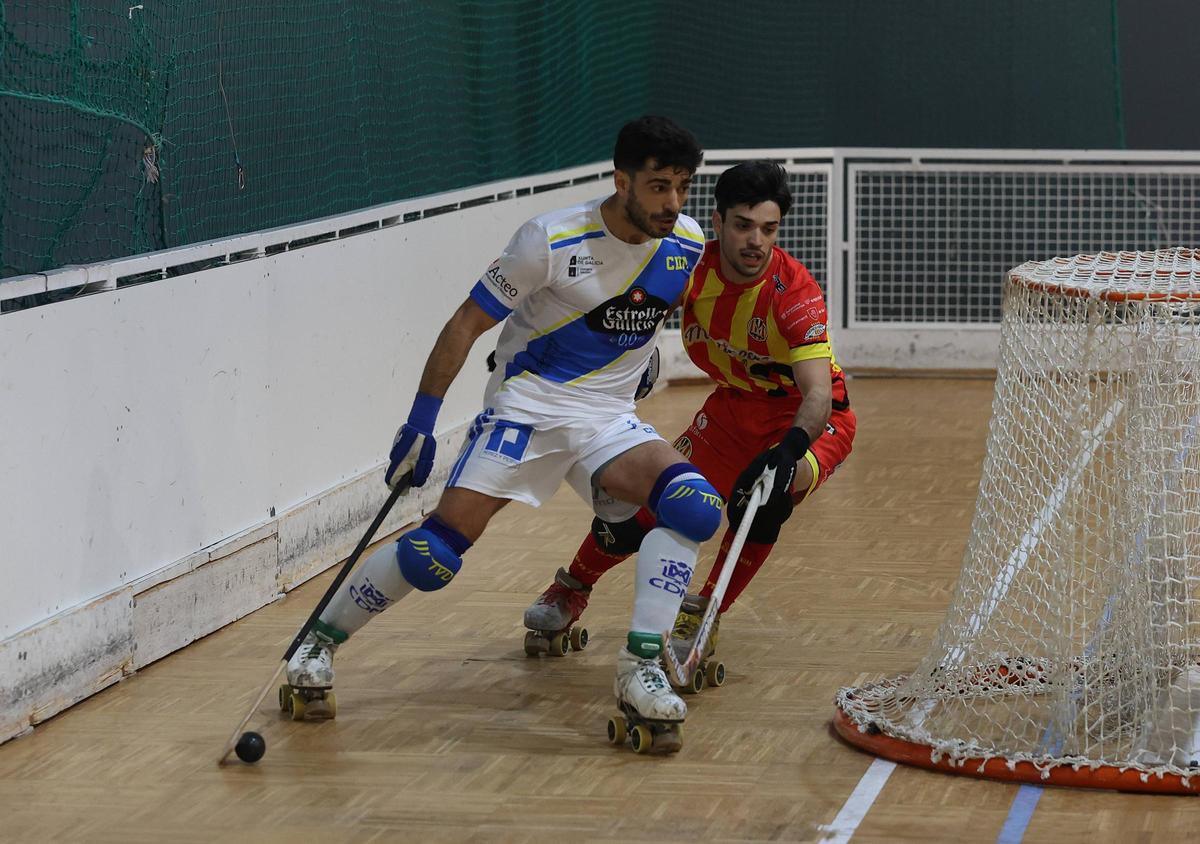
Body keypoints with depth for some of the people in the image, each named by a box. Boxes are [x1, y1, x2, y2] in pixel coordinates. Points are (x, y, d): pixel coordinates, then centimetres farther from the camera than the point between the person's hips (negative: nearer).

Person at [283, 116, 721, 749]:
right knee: (438, 548, -16)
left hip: (609, 420, 4)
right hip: (527, 405, -4)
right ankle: (322, 640, 5)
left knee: (695, 508, -24)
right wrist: (421, 421, -12)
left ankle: (640, 668, -20)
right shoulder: (551, 240, -16)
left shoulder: (688, 247, -2)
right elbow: (467, 324, -10)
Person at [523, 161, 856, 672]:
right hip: (734, 408, 4)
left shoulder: (793, 292, -31)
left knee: (764, 493, -34)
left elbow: (819, 394, -40)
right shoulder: (692, 265, -19)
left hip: (807, 420, -4)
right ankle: (572, 590, 33)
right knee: (641, 509, 0)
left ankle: (702, 620, -15)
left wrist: (787, 452, -56)